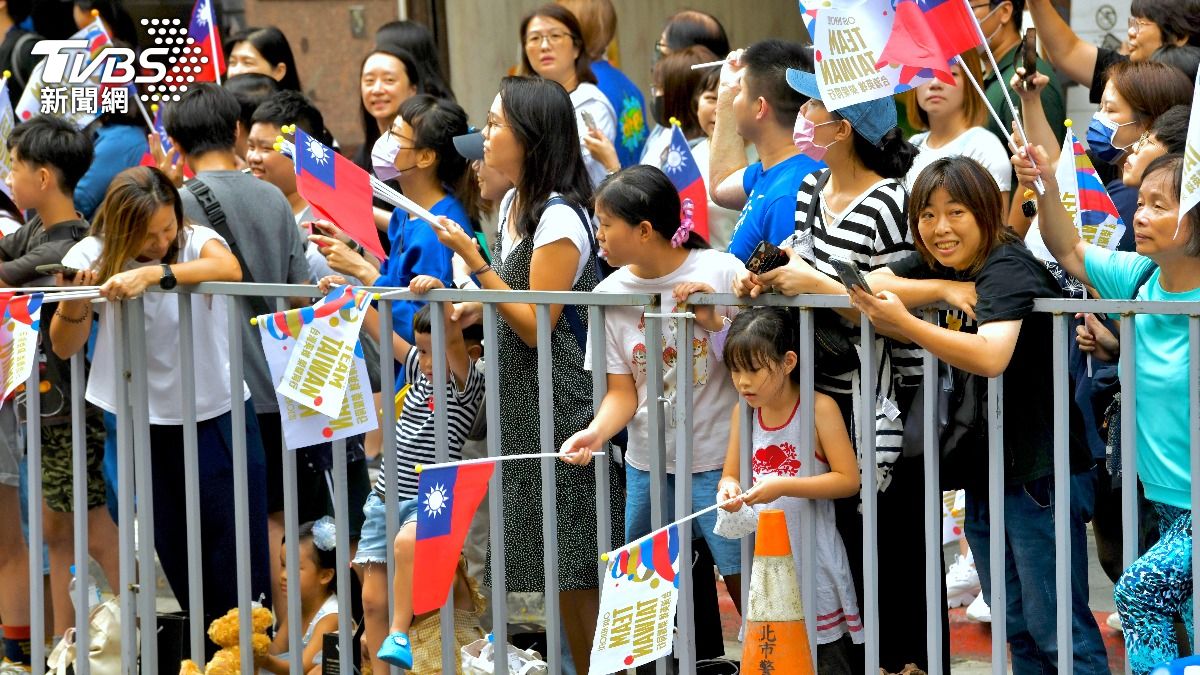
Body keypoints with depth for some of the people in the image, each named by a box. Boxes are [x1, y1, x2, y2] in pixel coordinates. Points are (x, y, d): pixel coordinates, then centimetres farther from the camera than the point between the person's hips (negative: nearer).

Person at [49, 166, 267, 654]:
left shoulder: (196, 241, -9)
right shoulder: (93, 257, -4)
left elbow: (230, 270, -33)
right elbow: (64, 347, -1)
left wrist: (154, 273, -44)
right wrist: (75, 299, -21)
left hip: (219, 416, -2)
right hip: (144, 424, 2)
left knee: (239, 547, -3)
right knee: (176, 555, 6)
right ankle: (206, 653, 16)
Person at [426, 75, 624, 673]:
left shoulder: (560, 219, -17)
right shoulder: (513, 205, 12)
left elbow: (536, 326, -19)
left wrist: (473, 260, -19)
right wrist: (476, 308, 6)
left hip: (562, 408, -9)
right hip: (522, 406, 9)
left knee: (578, 566, -6)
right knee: (556, 565, 11)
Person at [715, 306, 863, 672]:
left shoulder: (819, 408, -10)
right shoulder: (743, 414, 5)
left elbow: (849, 479, -13)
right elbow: (731, 475, 12)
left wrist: (783, 486, -21)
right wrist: (729, 490, -12)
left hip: (813, 556, -5)